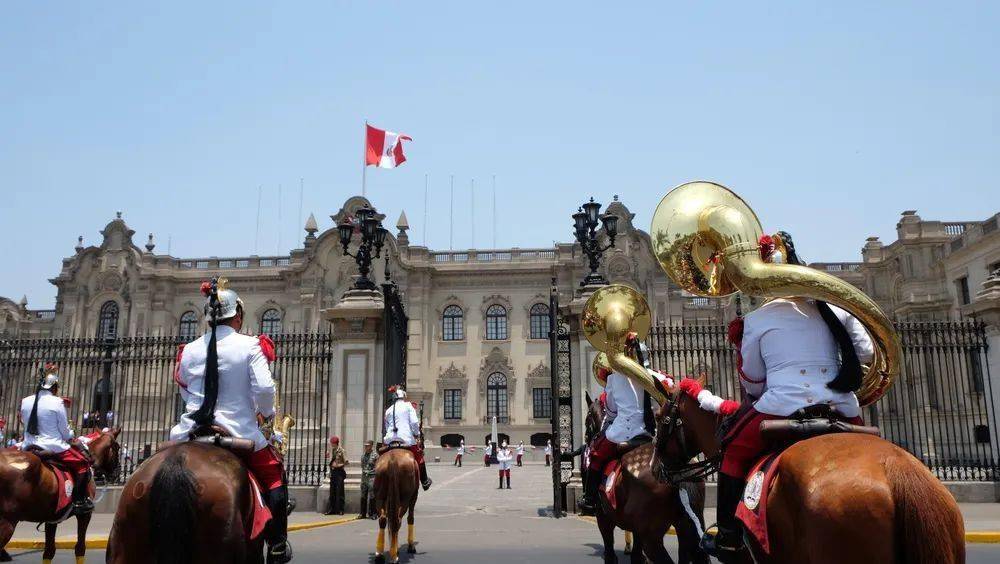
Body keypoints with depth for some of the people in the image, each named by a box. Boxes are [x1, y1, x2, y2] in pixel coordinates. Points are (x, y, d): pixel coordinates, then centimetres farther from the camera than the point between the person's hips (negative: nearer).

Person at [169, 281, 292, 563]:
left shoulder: (189, 351, 5)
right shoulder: (250, 346, -7)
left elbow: (184, 390, 15)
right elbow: (264, 388, -14)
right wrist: (267, 413, 6)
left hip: (193, 432, 4)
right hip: (238, 430, -3)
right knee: (275, 476, 16)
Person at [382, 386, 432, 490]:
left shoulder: (388, 411, 16)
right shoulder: (408, 406, 2)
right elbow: (414, 422, -8)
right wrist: (417, 433, 5)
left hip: (390, 440, 4)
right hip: (406, 439, -4)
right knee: (419, 458, 11)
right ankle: (425, 482, 17)